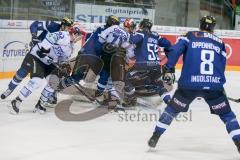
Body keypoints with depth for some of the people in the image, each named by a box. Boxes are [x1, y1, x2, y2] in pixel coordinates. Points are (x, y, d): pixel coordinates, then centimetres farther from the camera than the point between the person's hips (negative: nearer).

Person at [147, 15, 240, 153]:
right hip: (214, 86, 1)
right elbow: (222, 67, 19)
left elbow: (176, 50, -4)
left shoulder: (190, 36, 13)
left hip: (189, 84, 0)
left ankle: (155, 137, 18)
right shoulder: (220, 43, 19)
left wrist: (168, 68, -1)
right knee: (227, 114, 15)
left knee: (172, 109, 19)